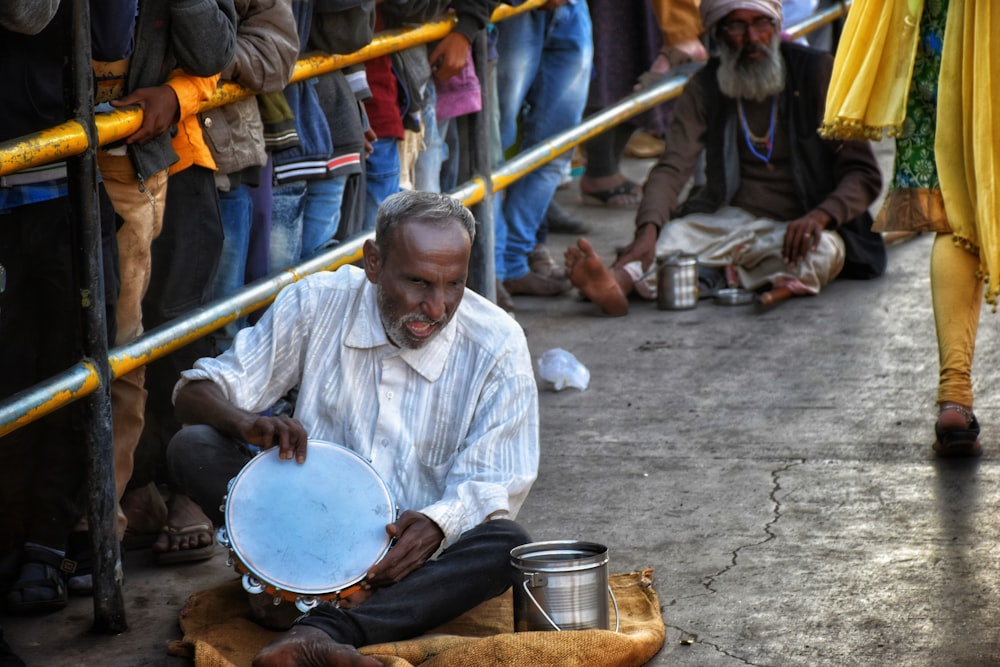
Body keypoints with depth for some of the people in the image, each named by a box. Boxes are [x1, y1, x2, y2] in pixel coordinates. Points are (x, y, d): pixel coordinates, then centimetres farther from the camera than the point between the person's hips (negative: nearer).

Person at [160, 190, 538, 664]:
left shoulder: (497, 345, -9)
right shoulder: (317, 305, -6)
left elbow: (494, 486, -9)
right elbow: (195, 392, -2)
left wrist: (437, 523, -33)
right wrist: (247, 423, -27)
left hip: (417, 546, -1)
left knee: (505, 544, -33)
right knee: (193, 448, -21)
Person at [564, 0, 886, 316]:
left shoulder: (816, 73, -2)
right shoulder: (705, 87, 4)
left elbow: (864, 174, -5)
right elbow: (672, 168, -10)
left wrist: (820, 216, -26)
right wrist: (648, 229, -32)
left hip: (800, 224, -1)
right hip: (727, 219, 1)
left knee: (823, 251, -36)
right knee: (672, 234, -31)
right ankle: (616, 282, -60)